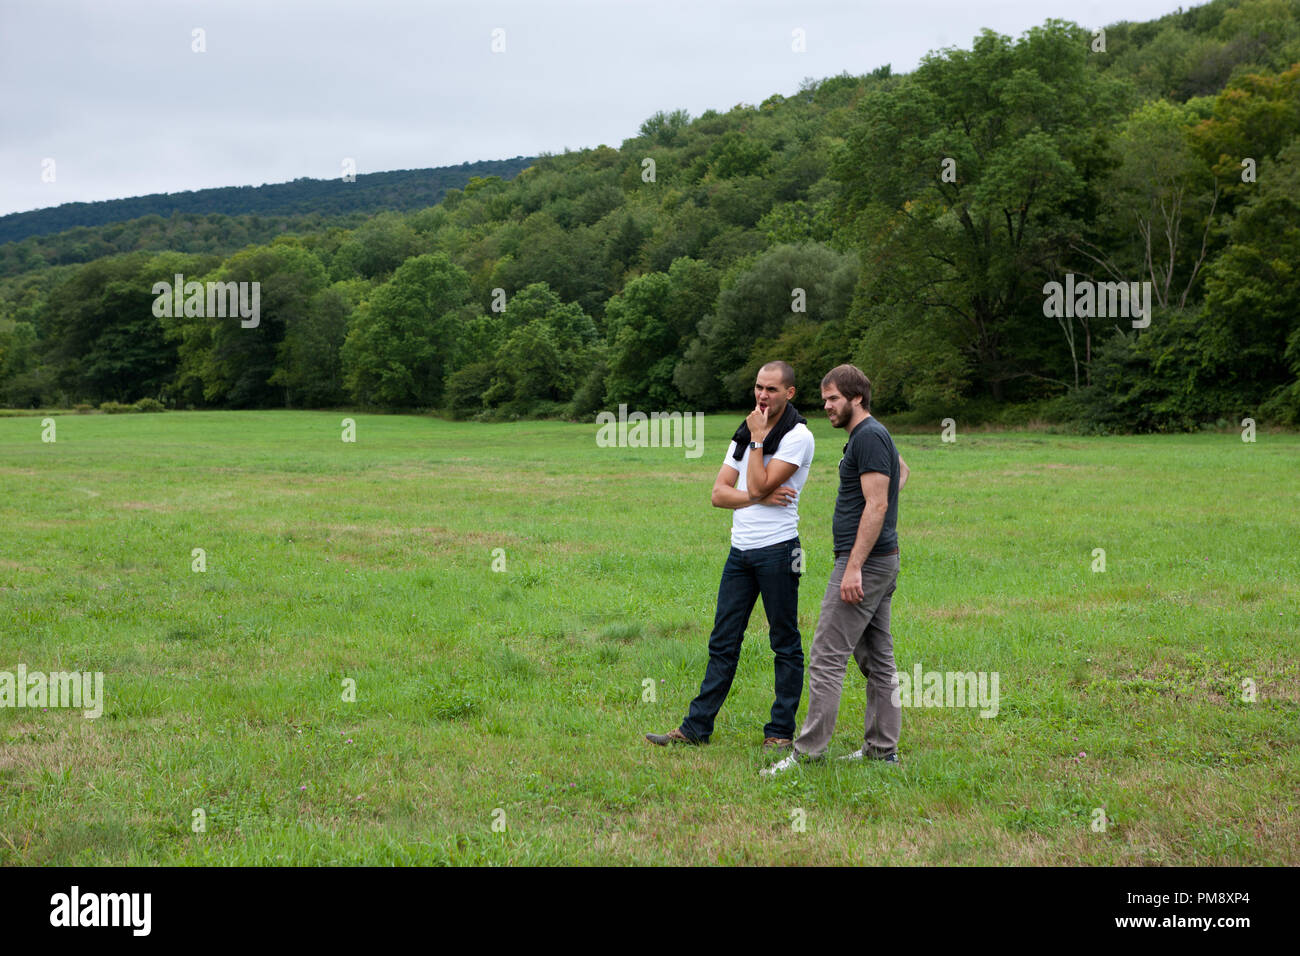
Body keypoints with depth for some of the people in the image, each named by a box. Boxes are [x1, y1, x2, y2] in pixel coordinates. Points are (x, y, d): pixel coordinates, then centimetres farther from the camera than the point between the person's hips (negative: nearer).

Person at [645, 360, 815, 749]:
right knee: (723, 642, 9)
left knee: (785, 644, 3)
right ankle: (696, 727, 12)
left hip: (776, 551, -7)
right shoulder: (744, 434, 15)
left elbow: (758, 486, -18)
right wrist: (761, 498, -9)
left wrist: (758, 440, -10)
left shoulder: (797, 437, -7)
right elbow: (719, 493, 6)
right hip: (740, 550, 7)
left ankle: (781, 731, 10)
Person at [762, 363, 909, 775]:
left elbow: (876, 506, -23)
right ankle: (882, 749, 15)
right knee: (877, 659, 11)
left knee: (827, 657, -9)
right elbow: (902, 470, 38)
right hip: (880, 561, 11)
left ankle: (808, 752, -8)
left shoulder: (869, 437, -16)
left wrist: (854, 567, -25)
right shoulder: (871, 436, 16)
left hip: (865, 561, -11)